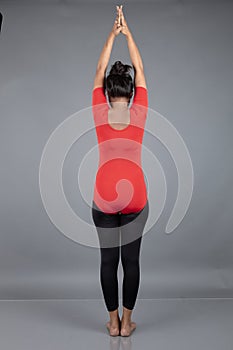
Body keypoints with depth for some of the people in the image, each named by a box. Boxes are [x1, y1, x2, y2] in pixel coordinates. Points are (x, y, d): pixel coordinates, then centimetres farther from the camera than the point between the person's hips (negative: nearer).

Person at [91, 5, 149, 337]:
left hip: (105, 197, 0)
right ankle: (126, 321, 25)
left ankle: (113, 322, 27)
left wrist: (112, 34, 20)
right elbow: (139, 70, 11)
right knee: (131, 261, 12)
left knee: (108, 261, 13)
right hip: (134, 195, 0)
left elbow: (99, 71, 12)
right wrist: (127, 33, 19)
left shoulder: (100, 114, -1)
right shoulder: (139, 114, -1)